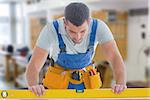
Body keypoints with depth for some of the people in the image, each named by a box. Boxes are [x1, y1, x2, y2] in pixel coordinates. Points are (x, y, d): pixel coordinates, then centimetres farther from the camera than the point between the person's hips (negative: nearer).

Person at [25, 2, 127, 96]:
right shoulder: (51, 29, -27)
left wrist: (120, 84, -46)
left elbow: (115, 58, -28)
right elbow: (34, 65, -29)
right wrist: (33, 85, -49)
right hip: (58, 84, -1)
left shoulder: (99, 27, -24)